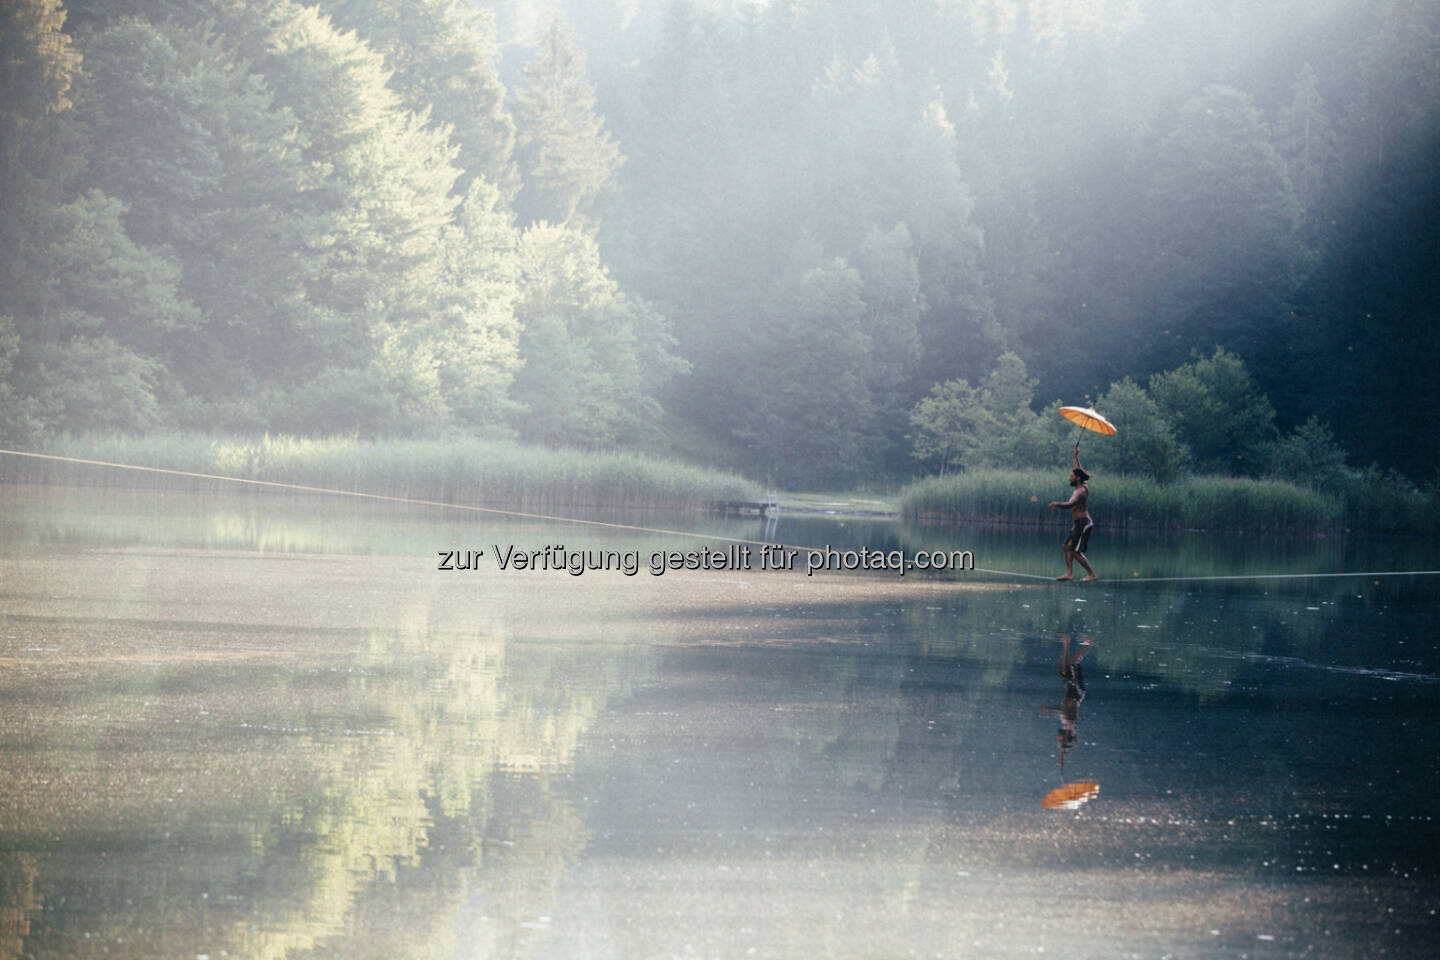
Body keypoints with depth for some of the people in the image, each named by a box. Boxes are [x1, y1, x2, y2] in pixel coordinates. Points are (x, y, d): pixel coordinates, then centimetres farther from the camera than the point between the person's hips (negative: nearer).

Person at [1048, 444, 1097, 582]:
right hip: (1081, 524, 10)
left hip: (1082, 523, -10)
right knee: (1067, 547, 9)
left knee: (1075, 551, -10)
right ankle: (1069, 573, 5)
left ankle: (1093, 574, -9)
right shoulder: (1084, 488, 11)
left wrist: (1057, 504, -49)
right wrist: (1076, 457, 33)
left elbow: (1071, 503, -35)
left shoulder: (1080, 492, -17)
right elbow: (1079, 471, 26)